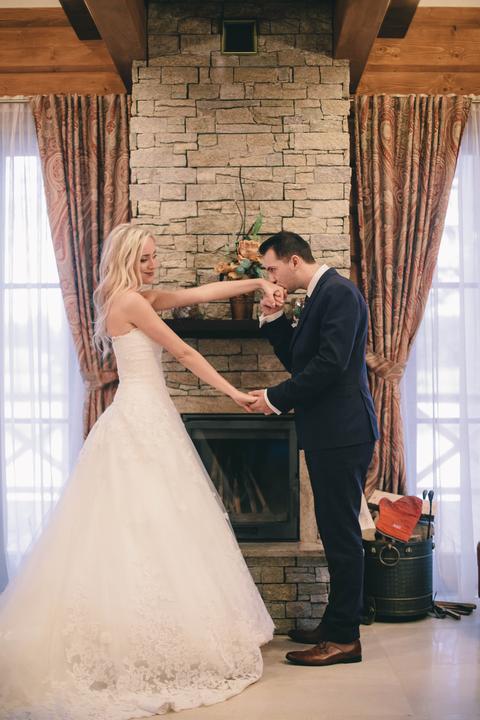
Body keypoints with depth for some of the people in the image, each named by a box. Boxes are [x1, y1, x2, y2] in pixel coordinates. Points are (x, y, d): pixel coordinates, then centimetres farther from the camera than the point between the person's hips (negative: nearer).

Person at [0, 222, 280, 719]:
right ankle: (146, 644, -4)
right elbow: (184, 353, -9)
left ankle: (136, 639, 11)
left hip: (144, 417, 10)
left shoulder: (141, 299, 18)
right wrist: (234, 392, -4)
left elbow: (202, 292, 17)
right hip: (141, 419, -10)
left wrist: (257, 283, 9)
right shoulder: (130, 301, -10)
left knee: (137, 525, 7)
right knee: (147, 525, -8)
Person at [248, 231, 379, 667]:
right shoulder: (318, 296, 18)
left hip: (342, 433, -10)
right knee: (337, 532, 16)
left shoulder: (339, 292, -13)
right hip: (329, 432, 10)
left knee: (342, 533, -3)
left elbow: (330, 363, -22)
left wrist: (277, 398, -15)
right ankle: (337, 624, 27)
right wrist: (274, 320, 8)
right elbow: (299, 360, 20)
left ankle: (344, 638, 6)